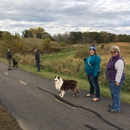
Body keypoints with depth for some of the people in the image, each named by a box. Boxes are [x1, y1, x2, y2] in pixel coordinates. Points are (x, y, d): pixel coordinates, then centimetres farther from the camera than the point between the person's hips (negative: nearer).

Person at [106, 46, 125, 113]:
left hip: (116, 80, -10)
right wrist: (109, 79, 23)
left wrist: (117, 81, -26)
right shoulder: (112, 59, 12)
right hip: (111, 80, 10)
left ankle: (116, 109, 2)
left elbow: (119, 71, -25)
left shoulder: (119, 60, -20)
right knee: (113, 93, 20)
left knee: (116, 93, -5)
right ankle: (114, 104, 34)